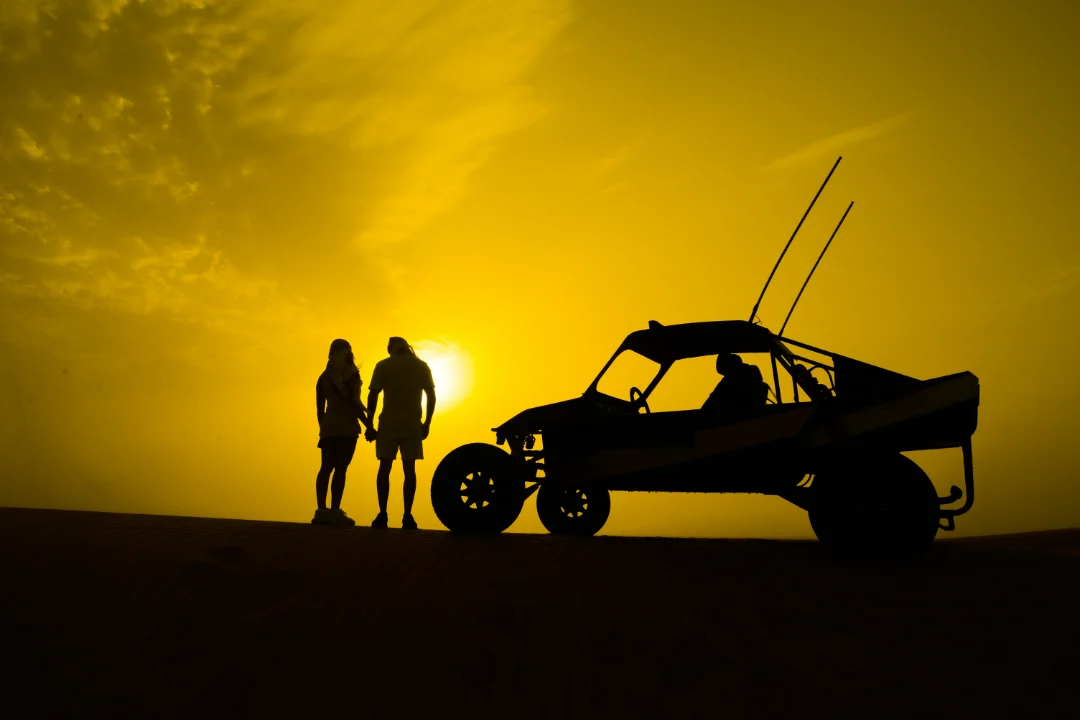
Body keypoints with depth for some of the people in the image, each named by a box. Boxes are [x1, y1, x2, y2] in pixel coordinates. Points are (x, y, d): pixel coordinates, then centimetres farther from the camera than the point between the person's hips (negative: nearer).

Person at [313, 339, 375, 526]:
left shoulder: (324, 376, 14)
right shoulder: (351, 373, -5)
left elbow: (319, 406, 13)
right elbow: (352, 402, -14)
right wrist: (368, 424, -10)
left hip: (328, 426, 6)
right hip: (346, 426, -6)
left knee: (326, 467, 4)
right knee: (341, 468, -10)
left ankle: (321, 510, 0)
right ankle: (334, 511, -15)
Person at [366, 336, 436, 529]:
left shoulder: (382, 365, 3)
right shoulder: (421, 366, 9)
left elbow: (372, 395, -3)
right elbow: (431, 396, 4)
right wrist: (427, 423, 7)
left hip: (388, 424, -1)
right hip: (412, 425, 1)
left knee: (385, 467, 4)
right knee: (409, 469, 2)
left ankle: (382, 514, -3)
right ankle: (407, 516, -4)